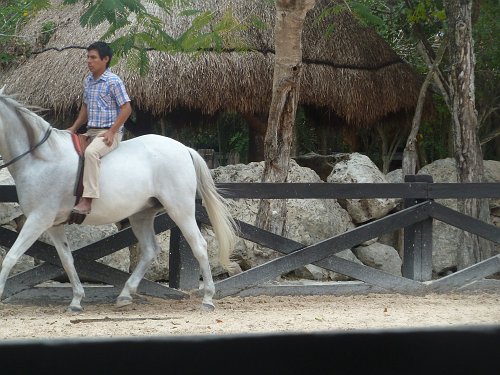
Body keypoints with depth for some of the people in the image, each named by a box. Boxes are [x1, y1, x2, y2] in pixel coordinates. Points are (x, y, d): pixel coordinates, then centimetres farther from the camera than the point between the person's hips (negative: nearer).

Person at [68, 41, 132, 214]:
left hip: (109, 132, -9)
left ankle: (87, 200, -39)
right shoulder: (88, 81, 13)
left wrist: (111, 132, -18)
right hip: (91, 131, 9)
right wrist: (74, 127, 13)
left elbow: (126, 109, -13)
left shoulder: (113, 81, -10)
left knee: (91, 152, -35)